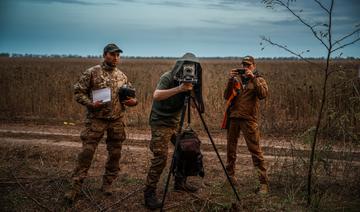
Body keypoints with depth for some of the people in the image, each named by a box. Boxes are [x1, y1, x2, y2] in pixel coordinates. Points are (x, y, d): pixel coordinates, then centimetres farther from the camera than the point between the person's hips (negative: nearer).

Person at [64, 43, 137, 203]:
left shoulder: (122, 76, 10)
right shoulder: (91, 73, -3)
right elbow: (78, 92, -4)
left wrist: (133, 101, -4)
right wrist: (91, 104, -19)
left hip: (117, 121, 4)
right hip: (96, 120, -4)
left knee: (115, 154, 9)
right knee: (87, 152, -5)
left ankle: (107, 183, 25)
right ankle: (75, 186, 5)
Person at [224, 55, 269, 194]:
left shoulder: (258, 79, 6)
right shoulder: (236, 78, 13)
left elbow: (263, 94, -14)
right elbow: (226, 96, 3)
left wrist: (253, 78, -18)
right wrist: (230, 80, -9)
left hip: (248, 119, -3)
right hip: (233, 117, 4)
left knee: (255, 150, -8)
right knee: (230, 148, 10)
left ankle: (263, 182, -5)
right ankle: (230, 176, 25)